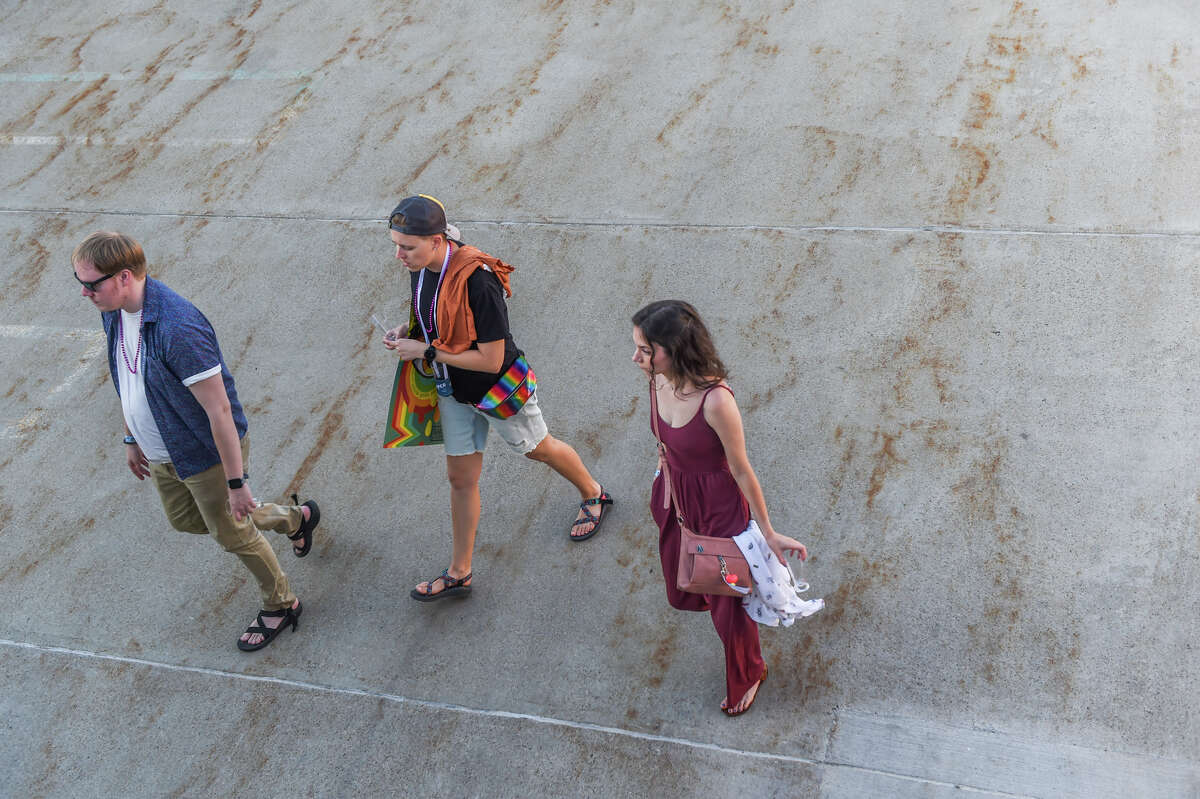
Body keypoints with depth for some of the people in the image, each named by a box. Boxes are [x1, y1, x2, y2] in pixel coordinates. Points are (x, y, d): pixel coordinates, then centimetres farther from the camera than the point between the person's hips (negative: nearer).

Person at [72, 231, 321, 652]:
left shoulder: (177, 328, -35)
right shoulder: (114, 311, -7)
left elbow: (219, 409, -31)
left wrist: (236, 482, -26)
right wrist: (132, 438, 20)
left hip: (206, 454, -9)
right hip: (161, 453, 9)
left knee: (231, 532, 10)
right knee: (186, 520, 27)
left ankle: (281, 604, 37)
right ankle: (294, 518, 43)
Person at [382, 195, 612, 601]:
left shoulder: (477, 282, -36)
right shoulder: (421, 267, -10)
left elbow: (491, 359, -32)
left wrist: (426, 351, -27)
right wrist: (408, 331, -9)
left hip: (497, 386, -7)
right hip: (454, 389, 7)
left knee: (539, 448, 19)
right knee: (461, 477, 14)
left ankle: (593, 494, 50)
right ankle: (459, 573, 28)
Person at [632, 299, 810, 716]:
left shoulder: (715, 401, -36)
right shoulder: (659, 380, -16)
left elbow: (741, 470, -23)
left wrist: (769, 532, -12)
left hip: (718, 505, -6)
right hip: (675, 496, 6)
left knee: (727, 602, 16)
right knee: (682, 593, 27)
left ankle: (747, 676, 45)